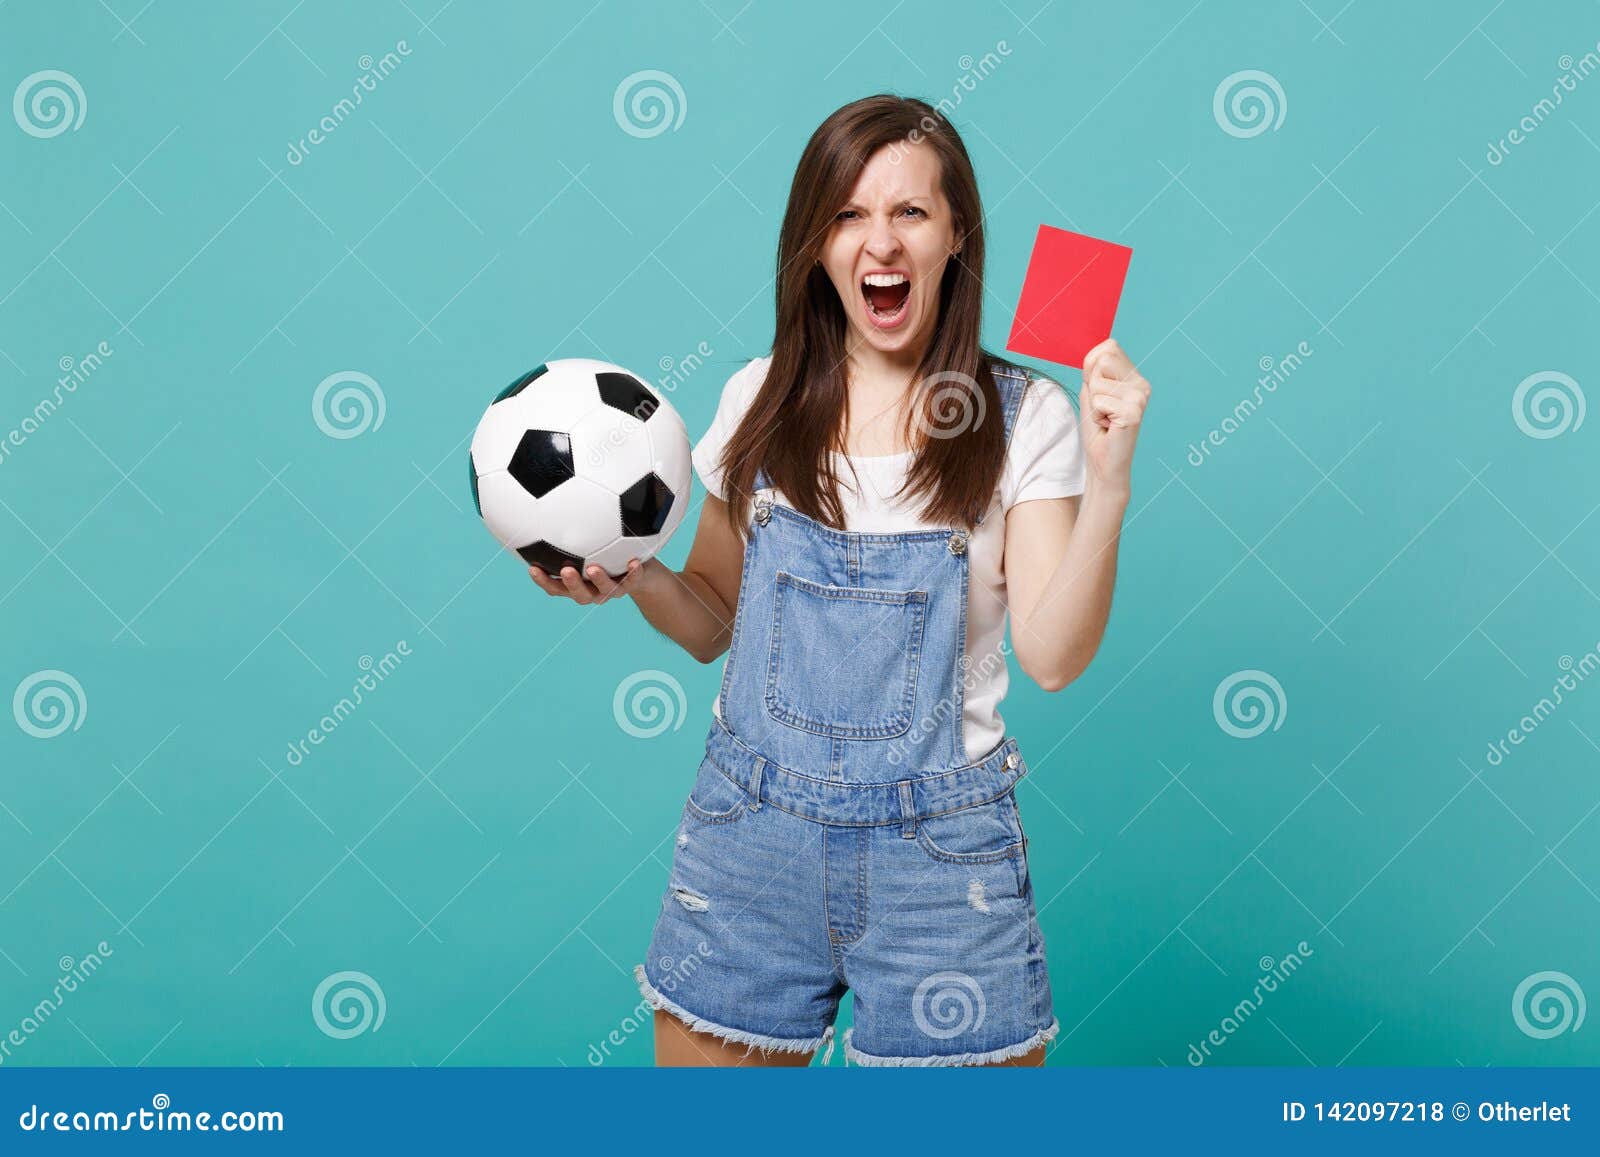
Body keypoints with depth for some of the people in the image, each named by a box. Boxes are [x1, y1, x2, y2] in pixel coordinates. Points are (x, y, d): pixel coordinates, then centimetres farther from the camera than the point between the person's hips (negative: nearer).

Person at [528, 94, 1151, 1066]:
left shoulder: (1023, 420, -3)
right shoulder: (761, 401, 4)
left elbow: (1053, 657, -10)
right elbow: (714, 624, 12)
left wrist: (1108, 485, -21)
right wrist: (637, 576, -8)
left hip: (940, 847, -2)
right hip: (751, 827, 2)